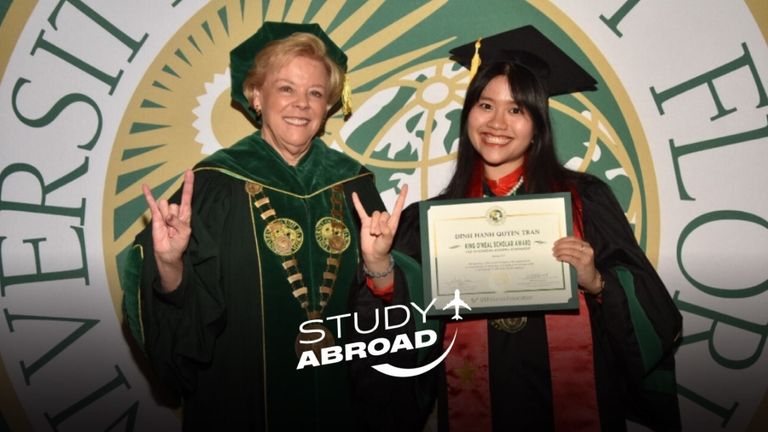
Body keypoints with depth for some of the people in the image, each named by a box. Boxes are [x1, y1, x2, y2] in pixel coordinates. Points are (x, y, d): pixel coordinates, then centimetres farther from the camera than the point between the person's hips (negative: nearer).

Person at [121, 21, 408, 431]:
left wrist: (376, 261, -18)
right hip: (242, 396, -3)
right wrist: (170, 263, -30)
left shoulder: (351, 182, -1)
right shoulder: (215, 183, -11)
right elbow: (183, 309, -13)